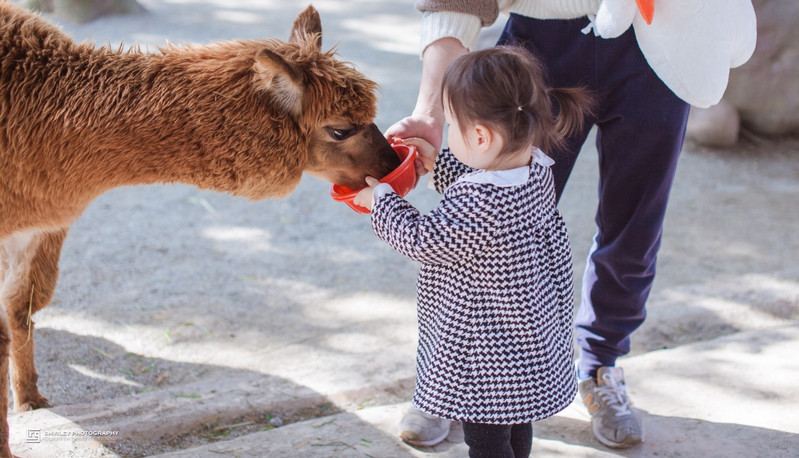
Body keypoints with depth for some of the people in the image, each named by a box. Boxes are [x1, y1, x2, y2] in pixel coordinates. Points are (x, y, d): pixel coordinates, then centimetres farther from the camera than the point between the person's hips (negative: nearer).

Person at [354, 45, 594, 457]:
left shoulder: (478, 206, -34)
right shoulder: (536, 169, -8)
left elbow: (421, 239, -18)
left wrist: (380, 199, -4)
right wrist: (437, 161, 11)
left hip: (485, 353, -9)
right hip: (531, 336, 9)